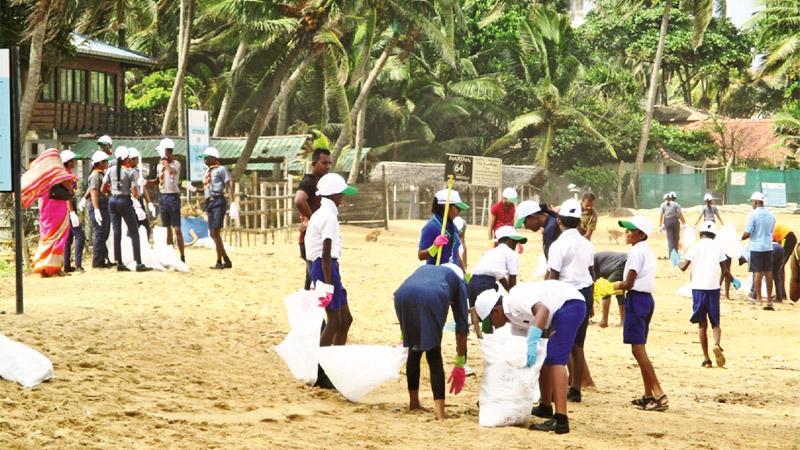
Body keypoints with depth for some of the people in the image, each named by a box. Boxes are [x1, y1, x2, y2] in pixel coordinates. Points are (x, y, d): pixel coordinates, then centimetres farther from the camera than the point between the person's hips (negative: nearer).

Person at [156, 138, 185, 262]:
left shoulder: (176, 164, -6)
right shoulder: (160, 166, 12)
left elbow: (172, 171, -27)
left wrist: (165, 161, -19)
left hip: (173, 197, -6)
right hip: (162, 197, 6)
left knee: (177, 229, -8)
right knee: (167, 228, 10)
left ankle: (182, 256, -7)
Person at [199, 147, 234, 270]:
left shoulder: (221, 169, -2)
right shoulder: (207, 172, 20)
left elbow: (228, 186, -8)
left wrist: (232, 203, -18)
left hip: (219, 201, -8)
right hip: (209, 202, 8)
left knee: (216, 232, -14)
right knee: (213, 234, 7)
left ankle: (219, 262, -11)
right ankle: (226, 261, 15)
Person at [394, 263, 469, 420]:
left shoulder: (424, 269, 44)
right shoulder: (457, 280, 34)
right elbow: (462, 324, 29)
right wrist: (460, 363, 33)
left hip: (404, 295, 3)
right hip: (433, 297, -3)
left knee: (414, 349, 24)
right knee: (434, 355, 8)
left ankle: (413, 402, 32)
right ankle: (440, 412, 0)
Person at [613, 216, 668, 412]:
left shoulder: (637, 251, -15)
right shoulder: (647, 250, 15)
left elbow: (629, 283, -16)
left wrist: (617, 286, 2)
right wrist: (621, 285, 9)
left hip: (636, 300, -10)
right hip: (646, 298, 10)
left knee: (638, 349, -10)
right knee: (640, 349, 15)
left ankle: (659, 395, -15)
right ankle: (648, 395, 17)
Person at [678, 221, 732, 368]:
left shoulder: (695, 247, 1)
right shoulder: (717, 247, 5)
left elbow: (683, 267, -4)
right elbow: (724, 271, 6)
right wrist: (733, 280, 25)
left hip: (698, 288, 0)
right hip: (713, 288, 0)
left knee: (702, 324, 7)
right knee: (715, 323, 10)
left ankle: (706, 359, 5)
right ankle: (717, 344, -21)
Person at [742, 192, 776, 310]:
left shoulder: (753, 215, -13)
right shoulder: (771, 216, 6)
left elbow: (747, 233, -15)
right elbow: (771, 232, 14)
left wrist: (742, 238, 5)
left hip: (756, 248, -5)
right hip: (768, 246, 5)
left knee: (757, 273, 1)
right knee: (768, 273, 10)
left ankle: (758, 299, 2)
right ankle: (769, 299, 15)